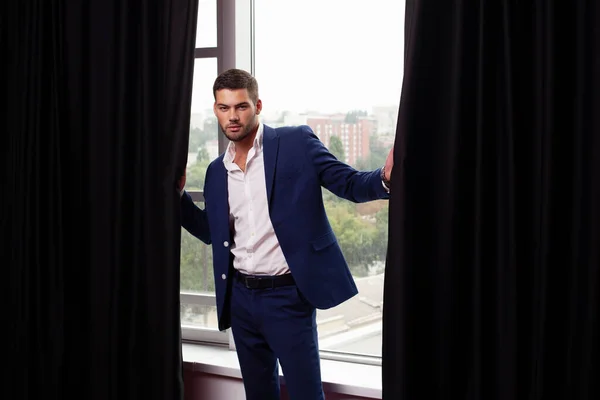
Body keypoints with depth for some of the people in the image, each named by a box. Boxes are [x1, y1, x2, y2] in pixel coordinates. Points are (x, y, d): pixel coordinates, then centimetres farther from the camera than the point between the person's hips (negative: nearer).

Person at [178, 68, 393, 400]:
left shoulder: (296, 143, -6)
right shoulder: (217, 171, 9)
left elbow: (350, 183, -8)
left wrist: (385, 178, -29)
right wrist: (177, 193, 5)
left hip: (288, 295, -5)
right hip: (240, 297, 6)